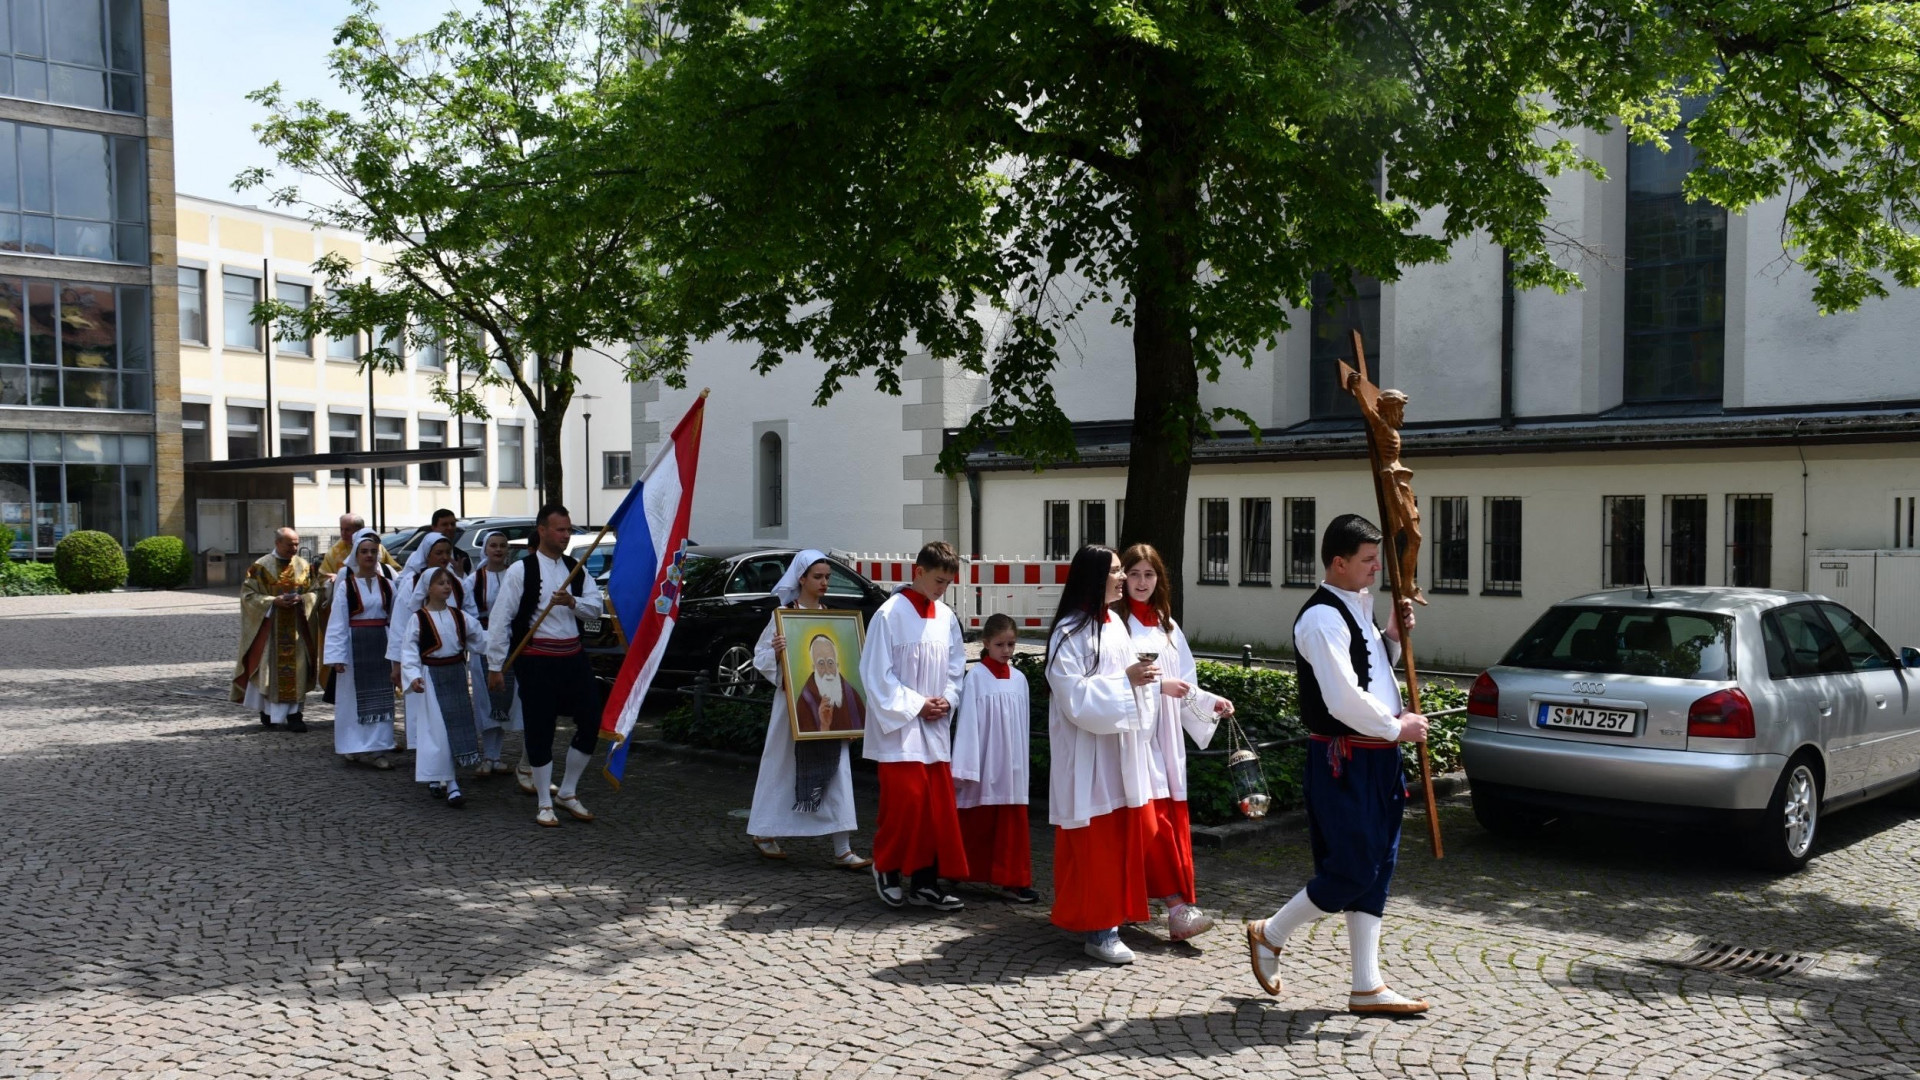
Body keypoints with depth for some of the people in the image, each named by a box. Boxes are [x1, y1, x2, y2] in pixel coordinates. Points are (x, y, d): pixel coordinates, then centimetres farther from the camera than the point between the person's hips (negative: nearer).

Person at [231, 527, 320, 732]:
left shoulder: (304, 566, 7)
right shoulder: (261, 567, -2)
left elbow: (313, 593, 10)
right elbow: (248, 594, -5)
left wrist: (300, 599, -12)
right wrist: (274, 601, -17)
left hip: (296, 628, 2)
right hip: (269, 627, -2)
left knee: (296, 669, -3)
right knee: (268, 667, 3)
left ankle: (293, 714, -1)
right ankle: (267, 711, 17)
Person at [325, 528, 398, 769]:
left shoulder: (387, 584, 7)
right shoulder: (346, 585, -3)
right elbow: (337, 623, -6)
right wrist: (337, 655, -12)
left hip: (381, 644, 3)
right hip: (354, 644, -3)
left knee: (380, 695, 4)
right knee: (354, 696, 1)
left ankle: (376, 748, 8)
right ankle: (354, 746, 10)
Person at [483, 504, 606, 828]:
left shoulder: (576, 570, 10)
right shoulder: (521, 570, -7)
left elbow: (597, 606, 5)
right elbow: (500, 618, -8)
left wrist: (572, 602, -16)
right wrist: (495, 665, -9)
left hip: (573, 656, 5)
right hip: (537, 661, -5)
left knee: (591, 723, 4)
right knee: (540, 731, 1)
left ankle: (568, 793, 21)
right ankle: (545, 804, 15)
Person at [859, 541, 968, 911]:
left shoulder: (946, 617, 6)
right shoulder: (890, 614, -10)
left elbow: (956, 666, 14)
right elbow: (876, 673, -12)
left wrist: (947, 700, -3)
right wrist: (916, 705, -13)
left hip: (936, 728, 6)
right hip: (900, 728, -6)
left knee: (938, 806, 5)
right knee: (905, 801, -8)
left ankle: (925, 880, 13)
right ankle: (886, 869, 14)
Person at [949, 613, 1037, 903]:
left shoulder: (1019, 679, 6)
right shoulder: (976, 676, -7)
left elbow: (1023, 724, 11)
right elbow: (967, 722, -9)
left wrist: (1023, 759, 10)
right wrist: (965, 767, -12)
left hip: (1011, 765, 4)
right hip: (984, 763, -4)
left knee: (1013, 824, 2)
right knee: (977, 823, 8)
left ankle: (1012, 880, 5)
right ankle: (962, 874, 23)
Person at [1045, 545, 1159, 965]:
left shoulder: (1115, 623, 11)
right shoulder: (1070, 632, -13)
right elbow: (1075, 696, -19)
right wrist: (1126, 679, -22)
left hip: (1121, 750, 8)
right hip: (1087, 755, -8)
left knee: (1128, 833, 10)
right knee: (1095, 840, -4)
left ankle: (1112, 912, 23)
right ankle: (1099, 929, 3)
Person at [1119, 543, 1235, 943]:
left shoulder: (1166, 626, 17)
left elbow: (1183, 684, 15)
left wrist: (1211, 703, 0)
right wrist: (1157, 684, -19)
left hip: (1165, 736, 7)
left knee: (1173, 816, 5)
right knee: (1153, 817, -12)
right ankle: (1177, 905, -14)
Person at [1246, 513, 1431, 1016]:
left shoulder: (1359, 606, 14)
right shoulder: (1322, 618, -17)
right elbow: (1343, 699, -25)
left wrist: (1393, 636, 9)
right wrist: (1396, 727, -13)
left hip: (1376, 756, 10)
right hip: (1344, 759, -10)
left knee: (1376, 868, 10)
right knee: (1353, 869, -5)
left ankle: (1368, 988, 16)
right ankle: (1269, 935, 17)